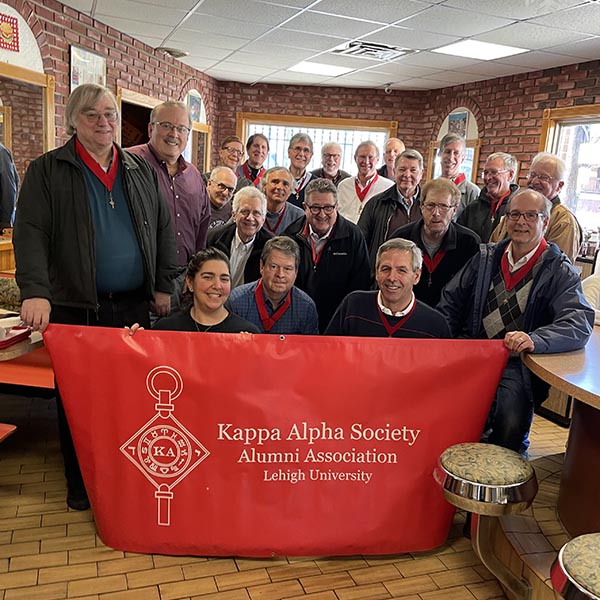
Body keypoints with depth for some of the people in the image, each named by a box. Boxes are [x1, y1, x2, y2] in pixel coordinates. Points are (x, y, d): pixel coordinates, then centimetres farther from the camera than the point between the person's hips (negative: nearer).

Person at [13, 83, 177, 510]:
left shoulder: (142, 170, 11)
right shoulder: (48, 170, 0)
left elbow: (163, 230, 12)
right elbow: (30, 234, -9)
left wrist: (164, 285, 6)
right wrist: (35, 292, -22)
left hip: (135, 304, 3)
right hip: (75, 307, -2)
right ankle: (80, 485, 25)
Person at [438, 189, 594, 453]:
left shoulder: (559, 271, 0)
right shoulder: (485, 257, 12)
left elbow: (580, 323, -14)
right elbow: (451, 301, 17)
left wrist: (534, 339, -33)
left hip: (517, 364, -3)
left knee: (510, 425, -28)